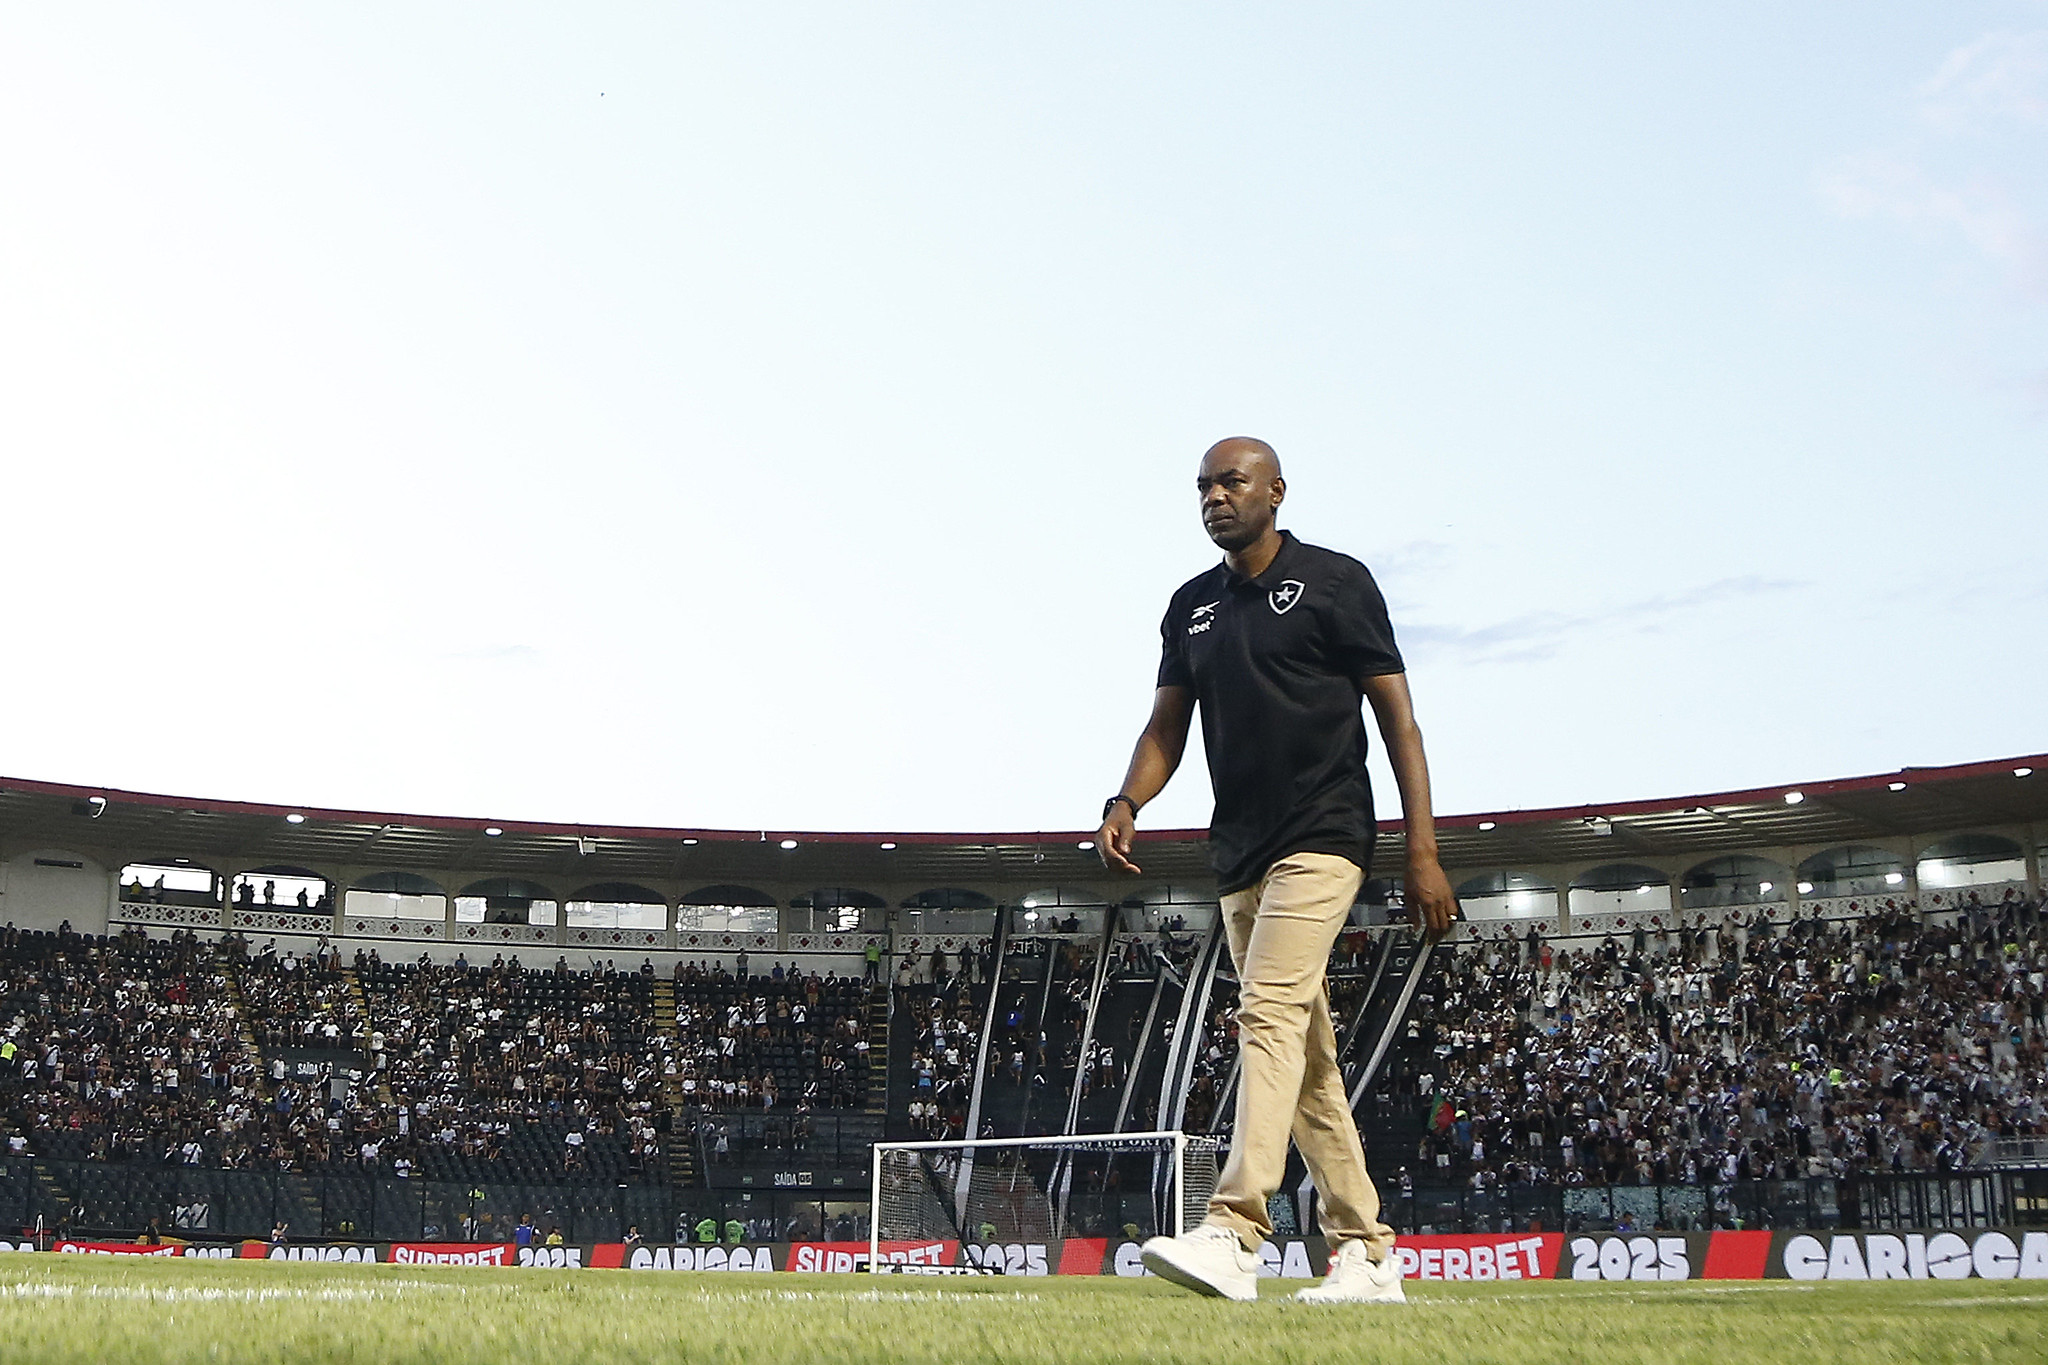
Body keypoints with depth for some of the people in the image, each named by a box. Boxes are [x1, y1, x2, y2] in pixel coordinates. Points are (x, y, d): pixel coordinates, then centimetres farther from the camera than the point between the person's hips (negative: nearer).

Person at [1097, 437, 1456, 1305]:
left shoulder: (1335, 582, -2)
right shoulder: (1191, 606, 16)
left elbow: (1398, 720, -4)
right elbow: (1167, 725, 14)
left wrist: (1422, 854, -11)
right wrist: (1127, 802, -8)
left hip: (1322, 840, -7)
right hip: (1239, 856, 7)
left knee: (1270, 1010, -23)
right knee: (1306, 1060, 8)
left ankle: (1232, 1236, -31)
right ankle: (1366, 1253, 14)